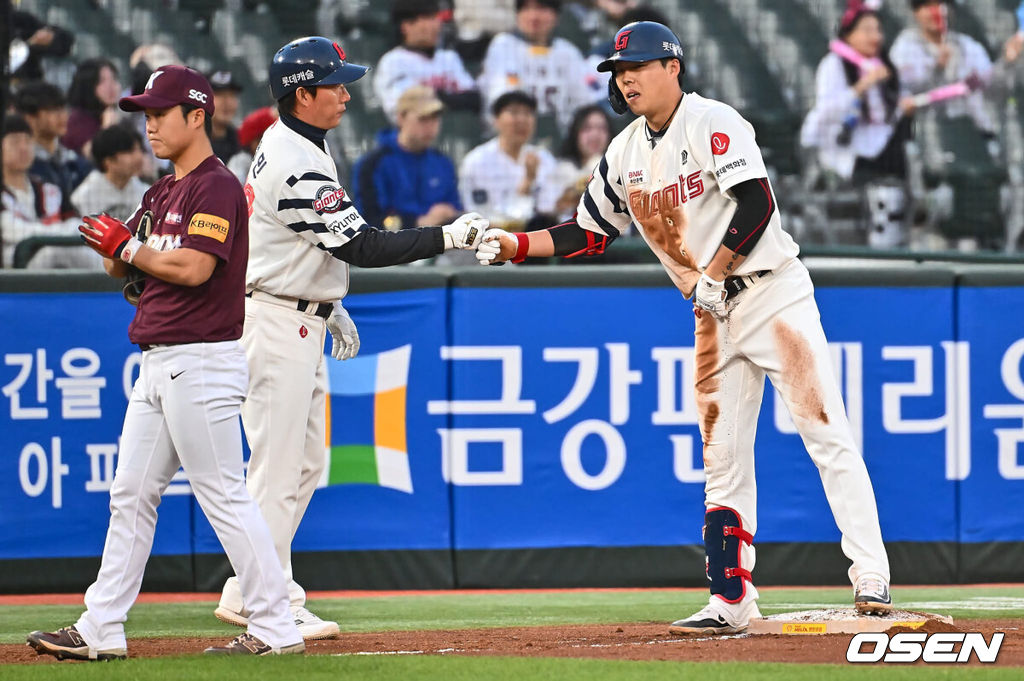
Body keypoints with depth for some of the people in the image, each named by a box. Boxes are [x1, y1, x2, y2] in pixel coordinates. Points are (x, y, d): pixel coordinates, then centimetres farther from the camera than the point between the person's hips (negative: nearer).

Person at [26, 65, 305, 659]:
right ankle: (101, 631, 12)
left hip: (202, 361, -10)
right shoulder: (163, 193, 18)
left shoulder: (217, 187, -12)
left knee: (224, 495, -8)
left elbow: (194, 268, -24)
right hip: (158, 365, 10)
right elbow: (120, 266, 16)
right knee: (131, 495, 9)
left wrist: (128, 247, -12)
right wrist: (113, 245, -6)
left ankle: (276, 628, -4)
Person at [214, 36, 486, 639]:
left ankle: (249, 592, 17)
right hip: (277, 324, -11)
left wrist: (330, 307, 22)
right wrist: (449, 237, -24)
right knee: (278, 466, -7)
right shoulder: (298, 167, -23)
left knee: (306, 462, 14)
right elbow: (363, 247, -25)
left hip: (301, 324, 11)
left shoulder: (292, 145, 11)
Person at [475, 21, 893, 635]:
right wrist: (515, 245, 5)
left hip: (773, 292, -7)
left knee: (829, 437, -11)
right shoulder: (625, 155, 11)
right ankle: (732, 601, 7)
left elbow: (757, 204, -20)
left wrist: (712, 276, -22)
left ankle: (871, 580, -13)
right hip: (715, 316, 8)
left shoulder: (711, 123, -11)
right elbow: (590, 233, 18)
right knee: (723, 462, 5)